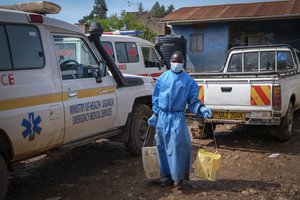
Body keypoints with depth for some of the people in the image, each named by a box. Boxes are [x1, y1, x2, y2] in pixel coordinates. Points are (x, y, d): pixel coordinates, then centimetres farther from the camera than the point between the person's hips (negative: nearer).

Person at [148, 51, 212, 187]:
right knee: (163, 147, 6)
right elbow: (156, 97, 12)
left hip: (178, 117, -3)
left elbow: (193, 100, 1)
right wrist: (155, 114, 9)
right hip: (162, 116, 3)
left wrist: (201, 109, -17)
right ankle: (165, 175, 18)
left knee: (177, 145, -10)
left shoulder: (189, 80, 1)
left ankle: (178, 177, 3)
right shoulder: (163, 78, 7)